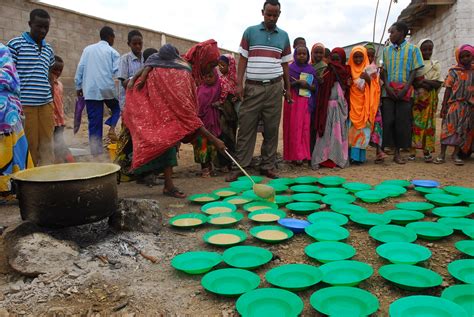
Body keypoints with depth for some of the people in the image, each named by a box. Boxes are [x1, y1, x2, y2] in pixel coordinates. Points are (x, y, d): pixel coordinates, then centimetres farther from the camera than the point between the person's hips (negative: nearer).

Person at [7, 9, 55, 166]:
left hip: (46, 104, 4)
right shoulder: (15, 44, 1)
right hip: (25, 104, -4)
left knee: (47, 145, 3)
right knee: (29, 145, -1)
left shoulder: (49, 50, 15)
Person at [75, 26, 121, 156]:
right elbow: (117, 71, -7)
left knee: (94, 122, 5)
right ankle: (112, 127, -4)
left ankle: (96, 151, 5)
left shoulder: (88, 49, 14)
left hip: (90, 90, 3)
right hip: (107, 88, -3)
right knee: (116, 108, 23)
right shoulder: (112, 52, 3)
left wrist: (78, 86, 14)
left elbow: (80, 68, 10)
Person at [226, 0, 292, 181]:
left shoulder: (284, 36, 12)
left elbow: (285, 64, 15)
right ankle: (240, 166, 3)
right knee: (246, 127, -2)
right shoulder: (250, 32, 5)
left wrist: (288, 88, 11)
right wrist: (239, 83, -6)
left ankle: (268, 166, 12)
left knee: (271, 129, 4)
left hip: (274, 88, 2)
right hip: (252, 87, -2)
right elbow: (243, 59, 3)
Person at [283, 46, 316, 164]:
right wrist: (297, 82, -16)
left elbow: (315, 88, 9)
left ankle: (302, 154, 5)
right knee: (294, 127, -4)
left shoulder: (311, 70, 11)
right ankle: (295, 155, -1)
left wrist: (307, 85, -11)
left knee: (305, 128, -1)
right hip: (293, 101, -2)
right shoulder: (290, 68, 5)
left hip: (306, 102, 2)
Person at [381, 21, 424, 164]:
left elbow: (414, 71, 1)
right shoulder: (386, 50, 13)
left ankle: (397, 152, 6)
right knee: (387, 121, -4)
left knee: (402, 122, -1)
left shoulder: (412, 49, 5)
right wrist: (387, 86, -6)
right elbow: (384, 70, 11)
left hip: (404, 92, -1)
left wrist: (405, 89, -11)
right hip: (388, 91, 2)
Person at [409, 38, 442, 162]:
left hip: (430, 100, 1)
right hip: (416, 98, -1)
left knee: (428, 123, -1)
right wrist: (420, 84, -18)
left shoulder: (435, 65, 10)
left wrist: (423, 81, -12)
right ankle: (413, 150, 2)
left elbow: (438, 83, 1)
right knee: (415, 122, -3)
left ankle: (427, 150, 4)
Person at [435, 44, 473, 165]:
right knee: (449, 128, -8)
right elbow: (448, 89, -2)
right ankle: (442, 154, -6)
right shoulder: (454, 72, -1)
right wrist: (444, 106, -6)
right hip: (454, 104, -3)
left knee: (463, 131, 5)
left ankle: (456, 154, 12)